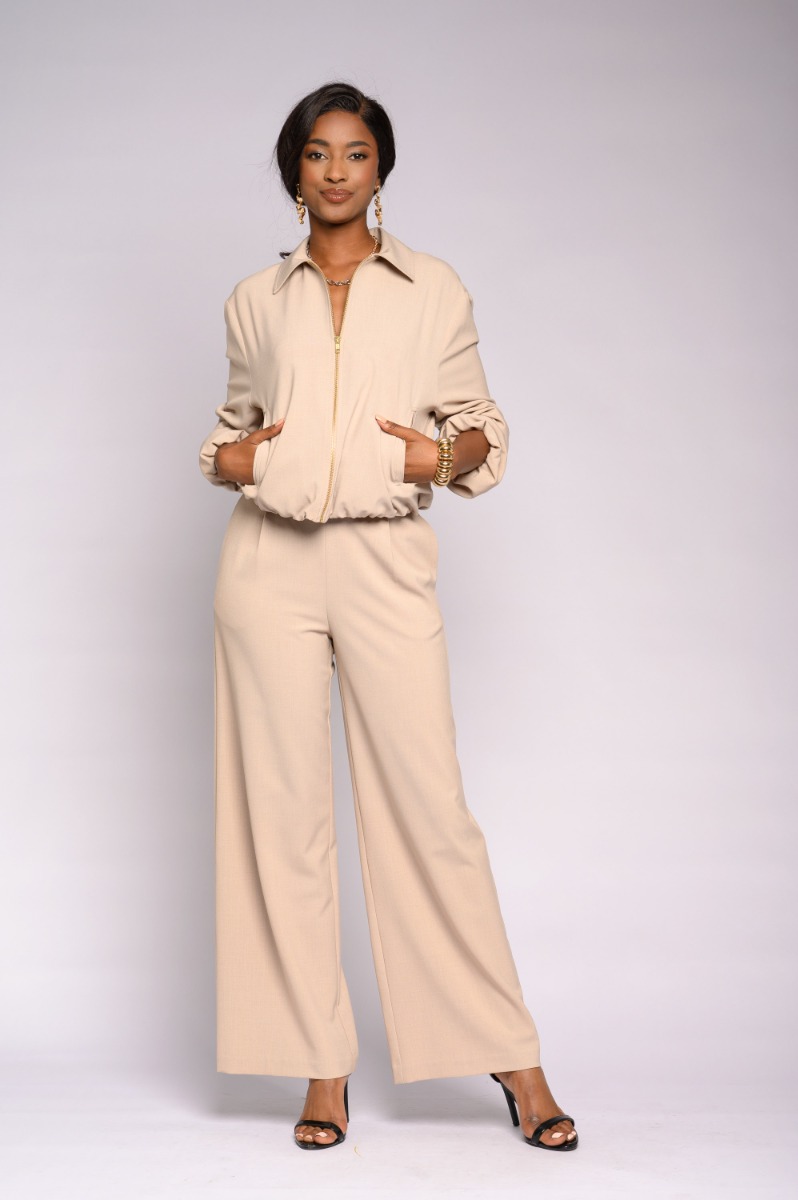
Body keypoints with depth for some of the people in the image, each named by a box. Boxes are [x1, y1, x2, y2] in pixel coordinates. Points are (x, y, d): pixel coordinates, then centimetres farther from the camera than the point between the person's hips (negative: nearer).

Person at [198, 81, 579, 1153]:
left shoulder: (434, 290, 9)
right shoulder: (255, 300, 13)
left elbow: (482, 424, 12)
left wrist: (443, 456, -8)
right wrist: (228, 456, 1)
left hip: (386, 563, -2)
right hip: (271, 562, 2)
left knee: (429, 806, -4)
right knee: (283, 810, 2)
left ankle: (510, 1053, 10)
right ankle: (322, 1066, 13)